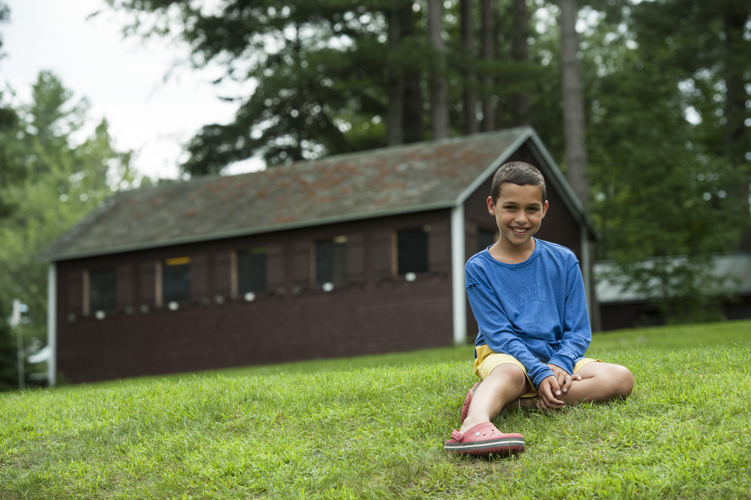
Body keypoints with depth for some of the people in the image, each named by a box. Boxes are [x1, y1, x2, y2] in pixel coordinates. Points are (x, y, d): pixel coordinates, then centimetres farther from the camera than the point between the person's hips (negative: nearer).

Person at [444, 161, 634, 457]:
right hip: (503, 355, -3)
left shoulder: (563, 261, 6)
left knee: (621, 378, -22)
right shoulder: (479, 268, -1)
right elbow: (498, 333, -10)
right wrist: (539, 373, -25)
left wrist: (558, 365, -18)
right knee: (511, 372, -37)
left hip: (557, 357, 4)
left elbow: (578, 330, 4)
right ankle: (474, 423, -70)